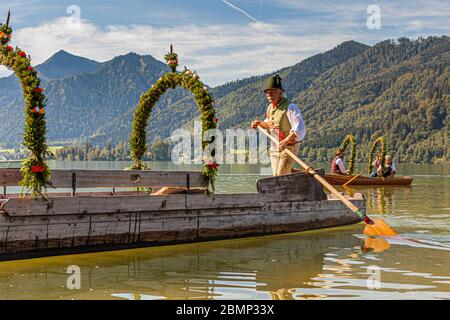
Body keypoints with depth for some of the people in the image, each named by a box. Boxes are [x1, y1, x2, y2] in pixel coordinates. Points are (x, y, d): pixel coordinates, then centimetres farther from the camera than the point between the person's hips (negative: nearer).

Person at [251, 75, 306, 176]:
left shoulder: (290, 107, -18)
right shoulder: (270, 108, 7)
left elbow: (300, 128, -29)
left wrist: (286, 140, -40)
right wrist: (259, 123, 10)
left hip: (289, 147, -8)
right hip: (274, 148, 8)